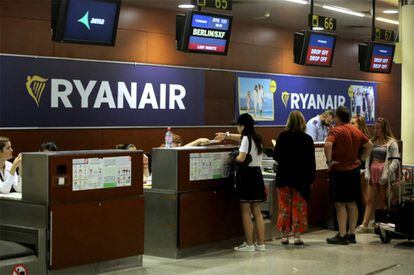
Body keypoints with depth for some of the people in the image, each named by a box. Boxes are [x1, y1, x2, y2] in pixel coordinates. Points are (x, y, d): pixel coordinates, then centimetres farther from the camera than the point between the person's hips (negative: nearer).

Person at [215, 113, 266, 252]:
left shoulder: (246, 138, -12)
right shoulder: (257, 138, 13)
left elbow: (241, 158, -21)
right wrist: (227, 135, 40)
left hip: (246, 175, -8)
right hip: (257, 174, 8)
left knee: (246, 212, 0)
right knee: (257, 212, 10)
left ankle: (249, 244, 2)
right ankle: (261, 243, 12)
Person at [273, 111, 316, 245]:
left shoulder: (282, 137, -5)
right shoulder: (307, 139, -5)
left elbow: (276, 156, 1)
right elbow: (311, 161, -3)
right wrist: (311, 178, 4)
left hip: (284, 178, 1)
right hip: (301, 178, 0)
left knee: (284, 206, 7)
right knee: (299, 207, 6)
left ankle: (284, 235, 9)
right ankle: (297, 235, 4)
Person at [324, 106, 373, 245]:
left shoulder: (335, 131, -11)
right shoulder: (357, 131, 9)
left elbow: (328, 145, -28)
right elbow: (369, 145, 15)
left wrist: (329, 161, -16)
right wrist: (360, 159, 15)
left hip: (339, 171, -6)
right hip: (354, 171, 6)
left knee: (340, 204, -2)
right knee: (352, 203, 11)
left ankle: (342, 235, -1)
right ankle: (352, 234, 16)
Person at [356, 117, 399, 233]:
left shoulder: (391, 143, -3)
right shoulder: (373, 142, 14)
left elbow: (395, 161, -8)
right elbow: (368, 158, 16)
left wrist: (386, 174, -16)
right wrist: (367, 172, 5)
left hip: (383, 174, -5)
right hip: (373, 173, 5)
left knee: (383, 201, 3)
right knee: (370, 201, 3)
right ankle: (364, 225, 1)